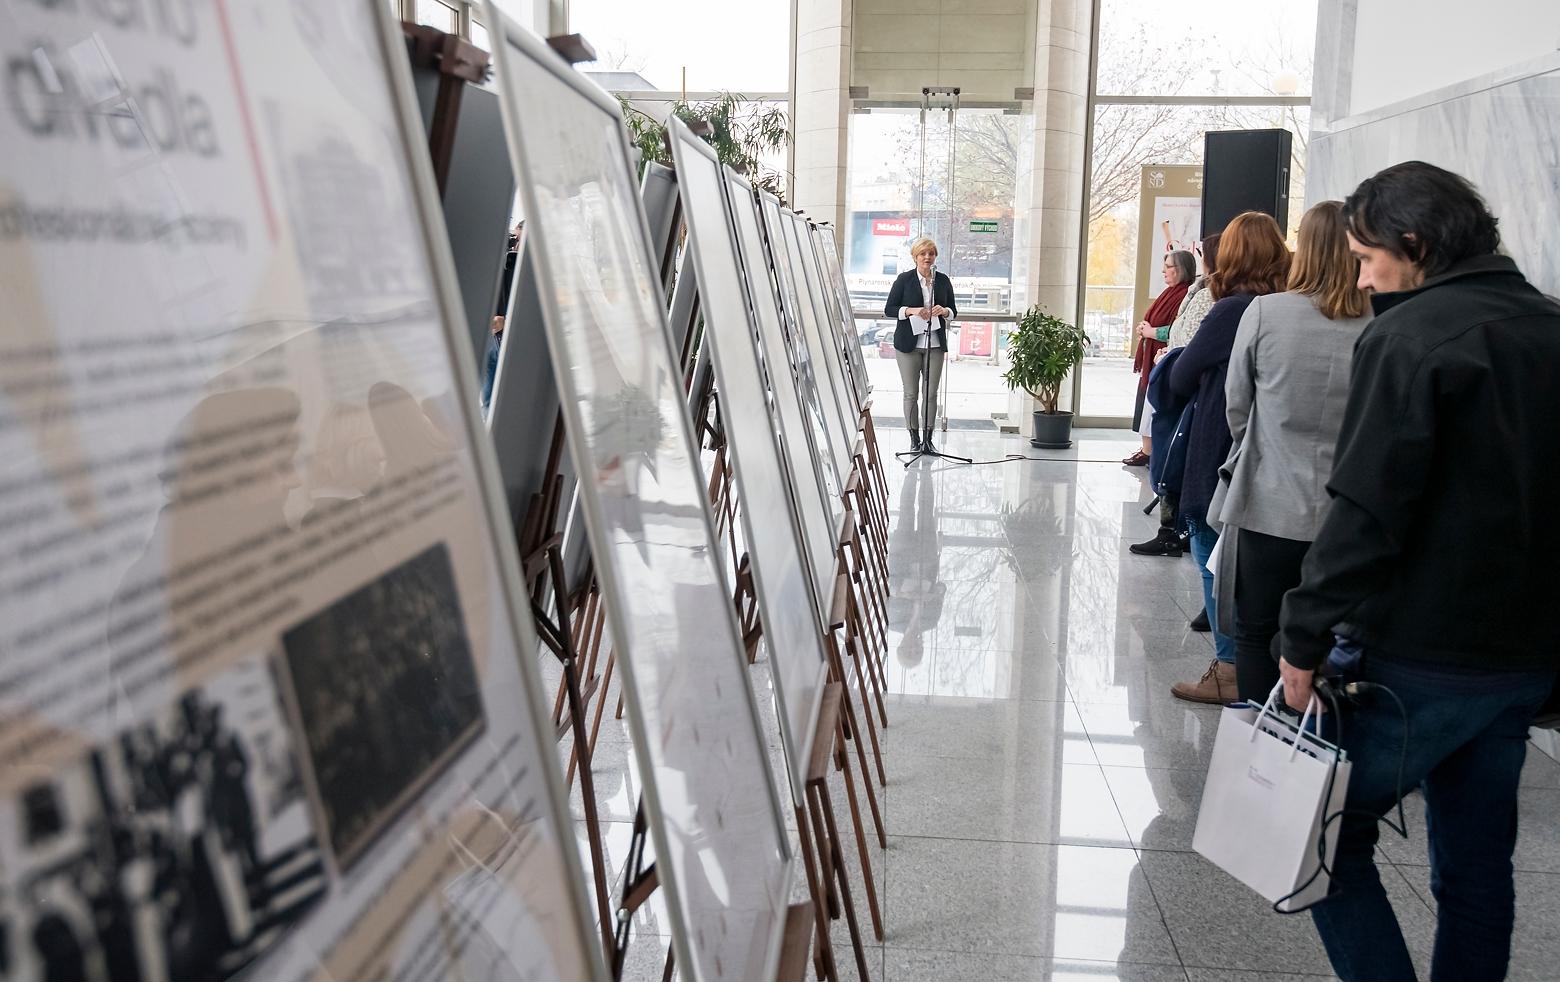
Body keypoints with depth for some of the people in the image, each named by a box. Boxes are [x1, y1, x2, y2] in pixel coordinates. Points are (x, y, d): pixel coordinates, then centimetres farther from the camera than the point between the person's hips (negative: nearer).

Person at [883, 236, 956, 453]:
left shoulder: (943, 280, 9)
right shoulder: (904, 279, 0)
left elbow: (953, 311, 14)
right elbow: (889, 309, -2)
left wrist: (944, 311, -9)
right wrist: (912, 310, -17)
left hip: (935, 344, 2)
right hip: (908, 344, -2)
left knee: (931, 393, 2)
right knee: (911, 393, 1)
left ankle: (928, 438, 10)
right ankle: (914, 438, 10)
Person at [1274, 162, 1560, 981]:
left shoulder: (1411, 336, -15)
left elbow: (1365, 513, -22)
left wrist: (1305, 639, -16)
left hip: (1418, 657, -8)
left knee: (1328, 835, 6)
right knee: (1477, 861, 17)